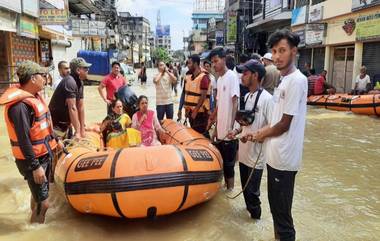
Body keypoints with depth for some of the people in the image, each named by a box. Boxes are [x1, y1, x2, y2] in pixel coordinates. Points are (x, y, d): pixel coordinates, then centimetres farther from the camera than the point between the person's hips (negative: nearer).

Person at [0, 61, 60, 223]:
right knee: (42, 202, -4)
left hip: (44, 154, 10)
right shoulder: (19, 105, -26)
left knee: (39, 196, 23)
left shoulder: (34, 96, 4)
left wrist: (54, 141, 23)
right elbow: (23, 140, -25)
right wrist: (35, 166, -22)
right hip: (33, 159, -10)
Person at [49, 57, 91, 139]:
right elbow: (72, 108, -25)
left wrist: (82, 130, 2)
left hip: (66, 123, 9)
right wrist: (77, 132, -25)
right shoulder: (70, 82, -22)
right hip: (56, 125, -9)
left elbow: (80, 106, 3)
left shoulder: (80, 82, 3)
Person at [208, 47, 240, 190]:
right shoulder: (219, 79, 11)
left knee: (229, 161, 2)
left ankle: (230, 188, 16)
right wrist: (213, 118, 18)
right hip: (220, 128, 8)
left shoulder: (232, 76, -13)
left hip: (229, 130, -8)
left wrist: (231, 126, -21)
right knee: (221, 160, 17)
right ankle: (226, 184, 30)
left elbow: (235, 103, -18)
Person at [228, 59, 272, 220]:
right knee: (245, 186, 20)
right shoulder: (247, 96, 8)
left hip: (256, 153, -8)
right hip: (244, 151, 8)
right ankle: (250, 208, 38)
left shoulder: (266, 99, -18)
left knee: (252, 190, 4)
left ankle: (255, 215, 24)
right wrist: (237, 131, 2)